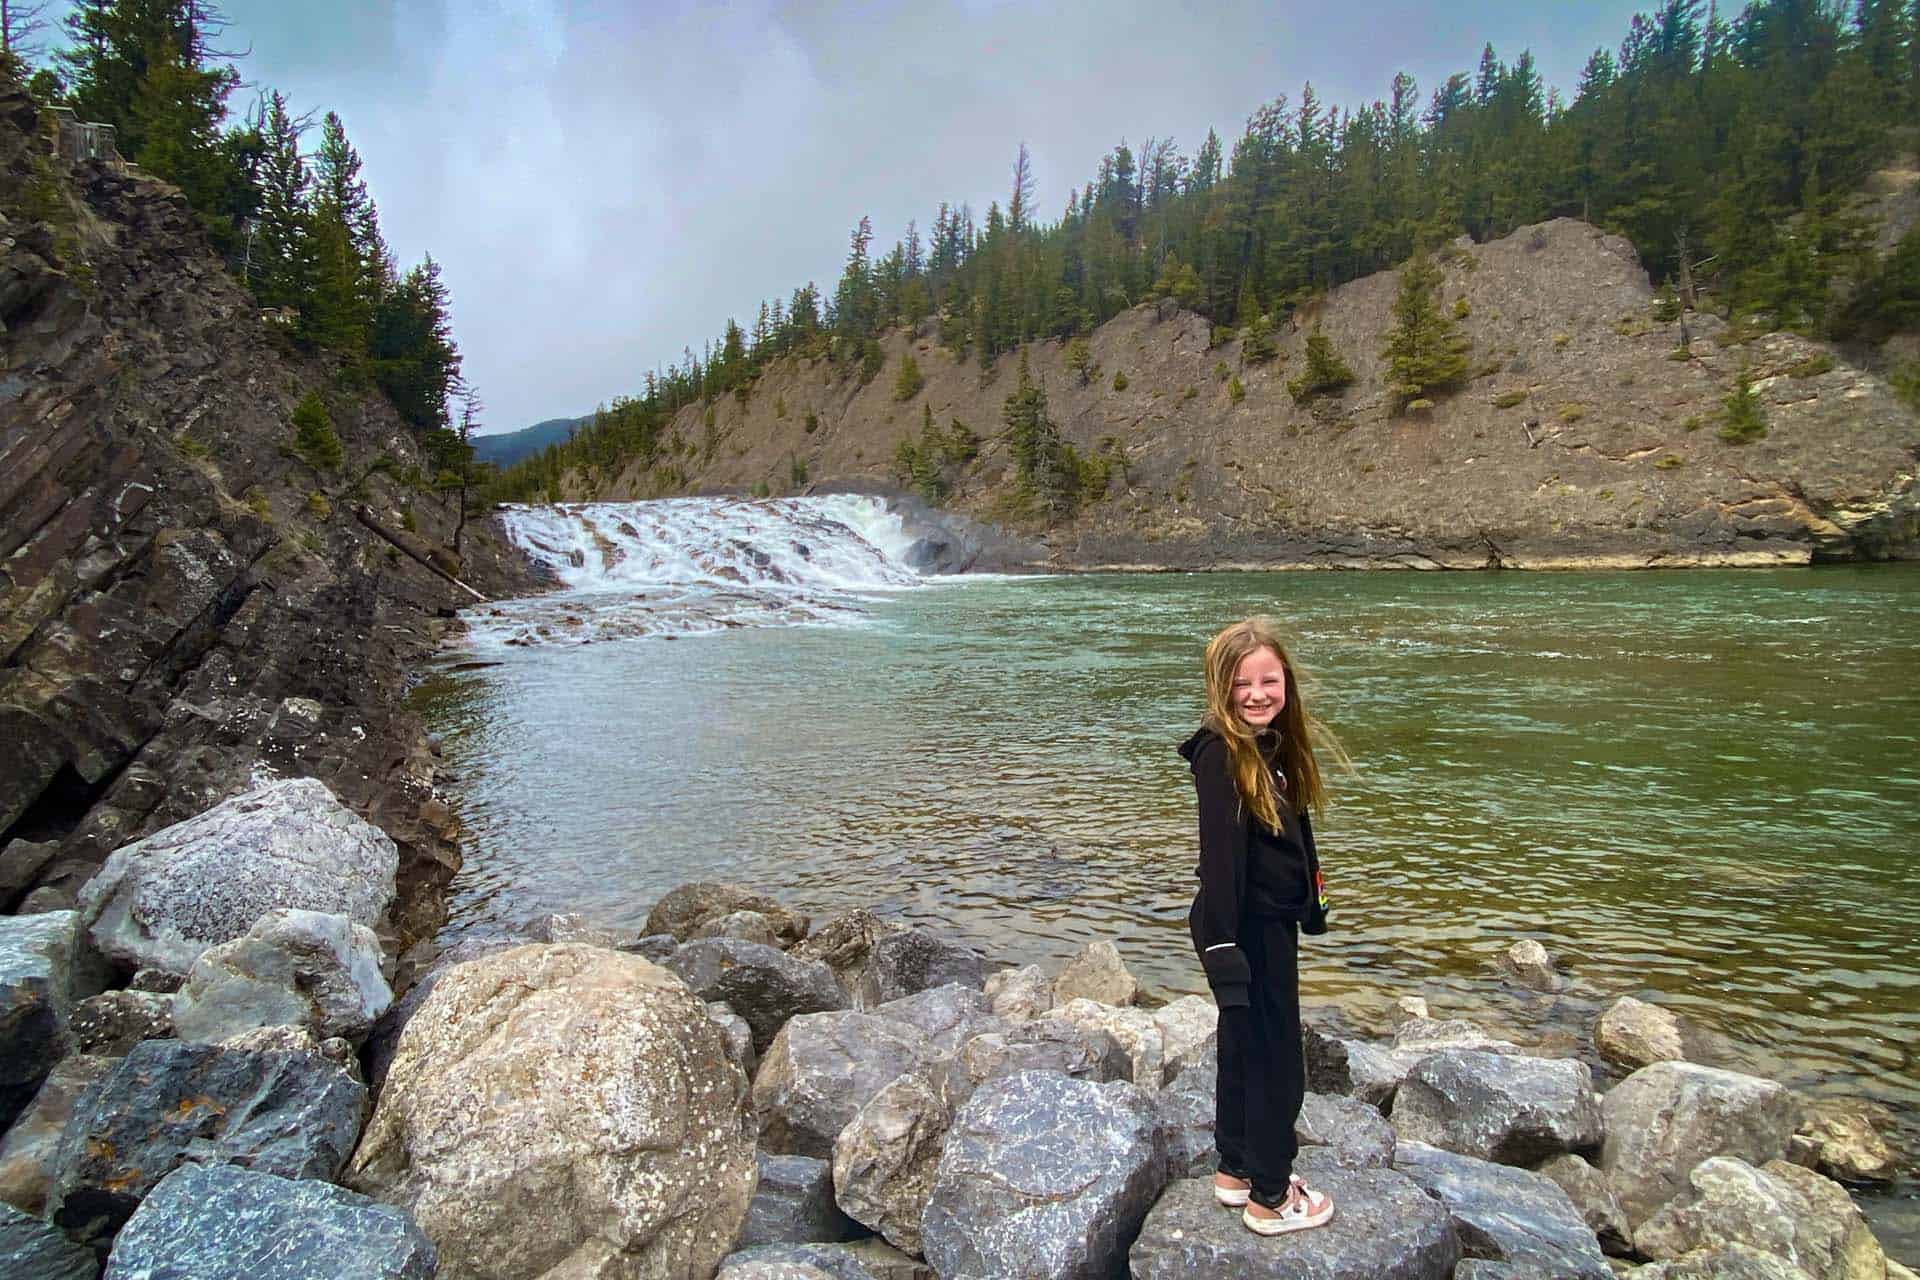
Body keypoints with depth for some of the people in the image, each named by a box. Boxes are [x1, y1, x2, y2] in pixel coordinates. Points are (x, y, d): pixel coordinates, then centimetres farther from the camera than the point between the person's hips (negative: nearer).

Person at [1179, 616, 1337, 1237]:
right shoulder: (1221, 755, -22)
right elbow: (1220, 857, -26)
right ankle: (1269, 1198, 23)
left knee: (1245, 1047, 21)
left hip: (1273, 923, 9)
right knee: (1276, 1061, 5)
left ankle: (1236, 1170, 38)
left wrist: (1312, 903, 17)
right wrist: (1223, 948, -27)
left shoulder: (1276, 746, 4)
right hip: (1247, 928, -9)